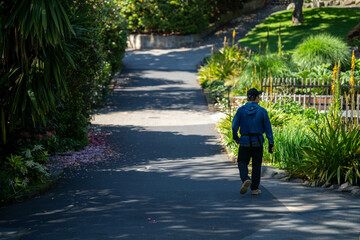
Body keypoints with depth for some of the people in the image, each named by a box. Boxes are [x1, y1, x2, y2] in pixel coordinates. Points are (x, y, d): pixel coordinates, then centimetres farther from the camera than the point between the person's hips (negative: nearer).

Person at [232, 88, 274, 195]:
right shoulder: (262, 111, -4)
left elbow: (234, 125, -4)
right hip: (258, 142, 0)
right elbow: (268, 128, -4)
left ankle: (245, 179, -20)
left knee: (242, 162, 8)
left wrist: (235, 137, 14)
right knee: (256, 165, 10)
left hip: (244, 142, 0)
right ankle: (254, 188, 13)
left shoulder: (241, 110, -4)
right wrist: (271, 144, 1)